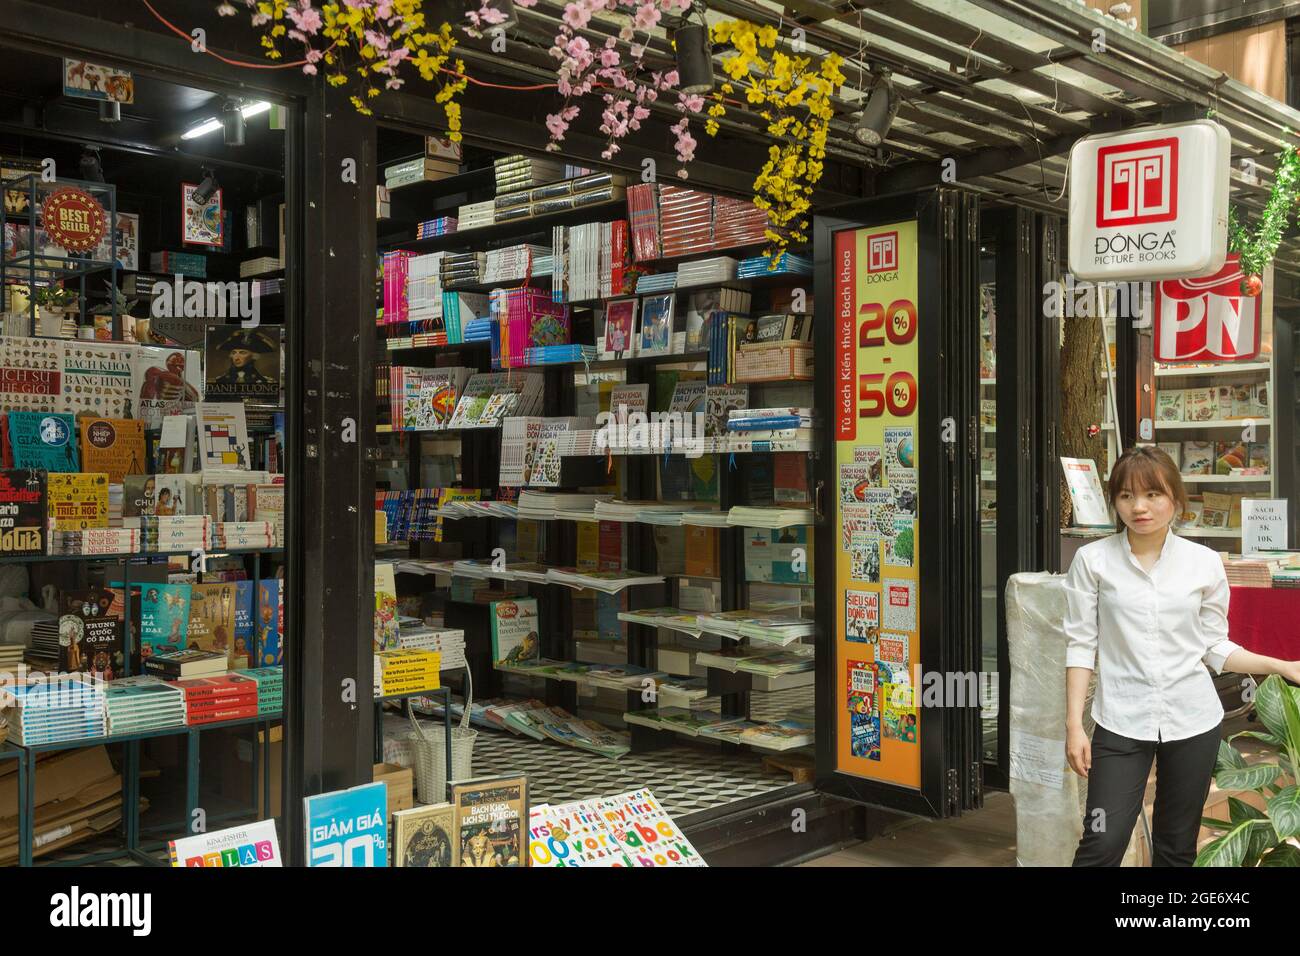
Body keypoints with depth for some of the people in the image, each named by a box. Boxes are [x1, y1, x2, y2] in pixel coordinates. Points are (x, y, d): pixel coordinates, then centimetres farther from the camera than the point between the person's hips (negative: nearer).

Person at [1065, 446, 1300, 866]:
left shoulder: (1204, 562, 1)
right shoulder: (1093, 559, -4)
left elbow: (1214, 646, 7)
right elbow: (1081, 644, -3)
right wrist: (1074, 724, -6)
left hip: (1193, 721, 2)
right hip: (1122, 722, -2)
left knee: (1177, 847, 12)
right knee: (1102, 844, -8)